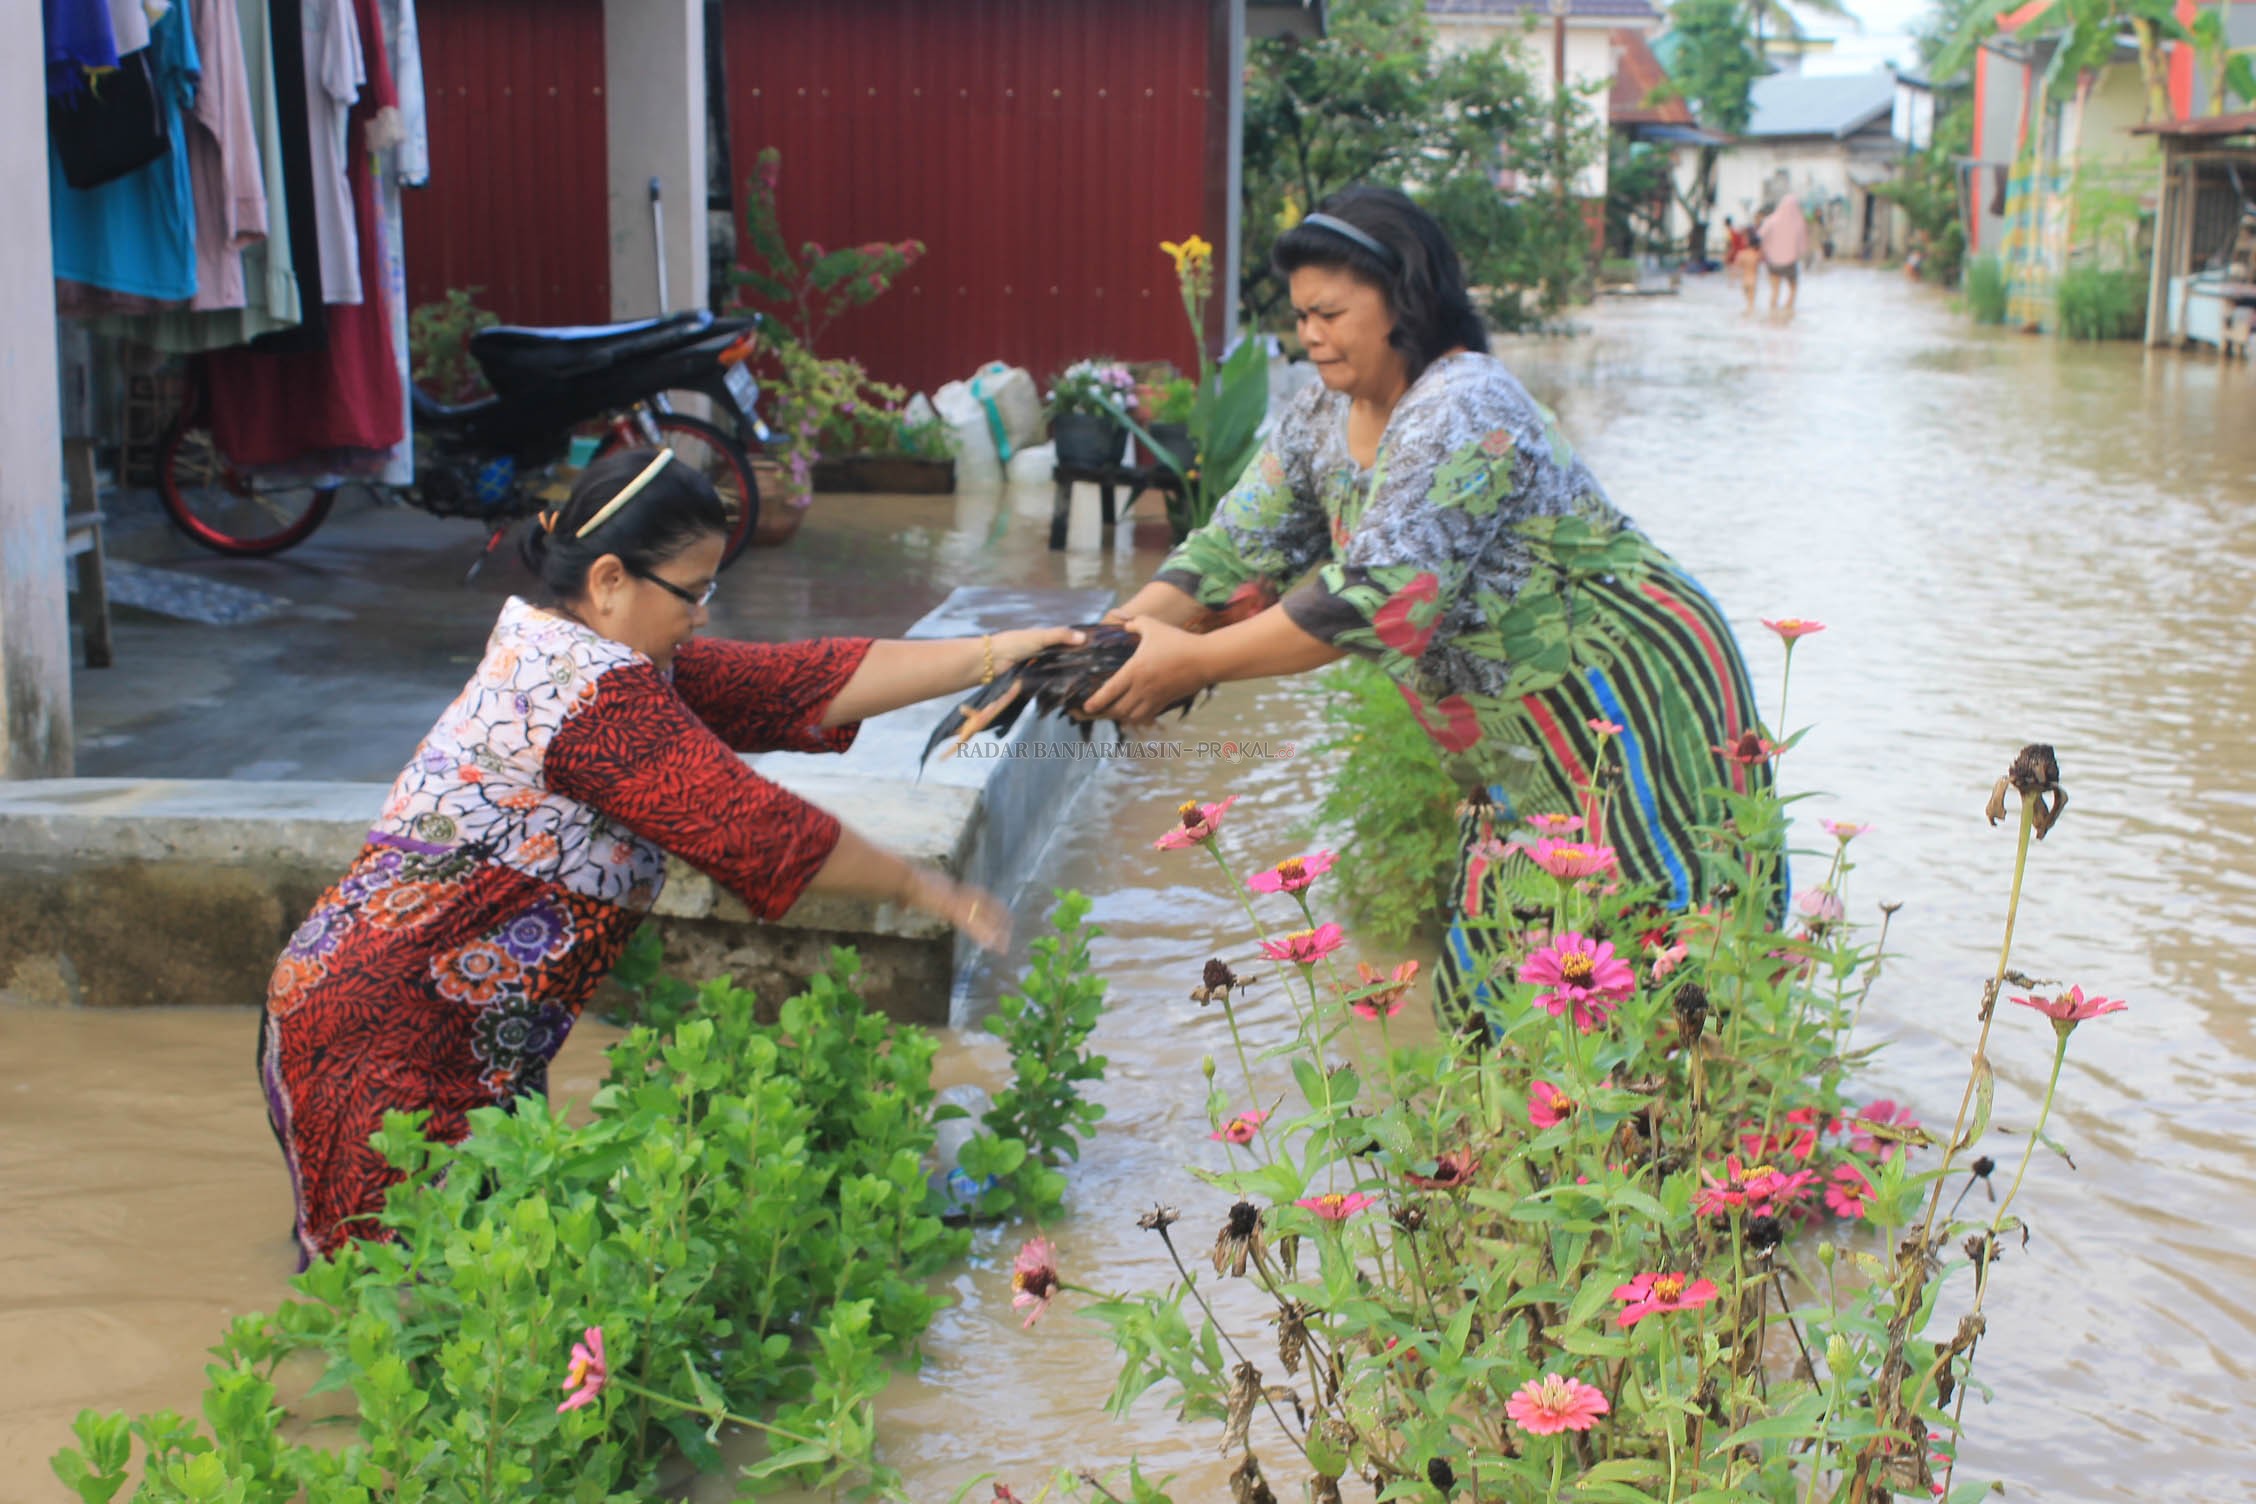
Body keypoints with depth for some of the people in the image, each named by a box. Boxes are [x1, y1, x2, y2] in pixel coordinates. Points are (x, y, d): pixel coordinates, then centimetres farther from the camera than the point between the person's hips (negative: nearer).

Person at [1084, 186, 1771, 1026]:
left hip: (1629, 705, -9)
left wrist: (1192, 661, -30)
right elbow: (1235, 548, 3)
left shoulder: (1462, 413, -24)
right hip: (1522, 748, 9)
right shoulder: (1322, 419, 4)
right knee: (1491, 992, 10)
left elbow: (1377, 598, -31)